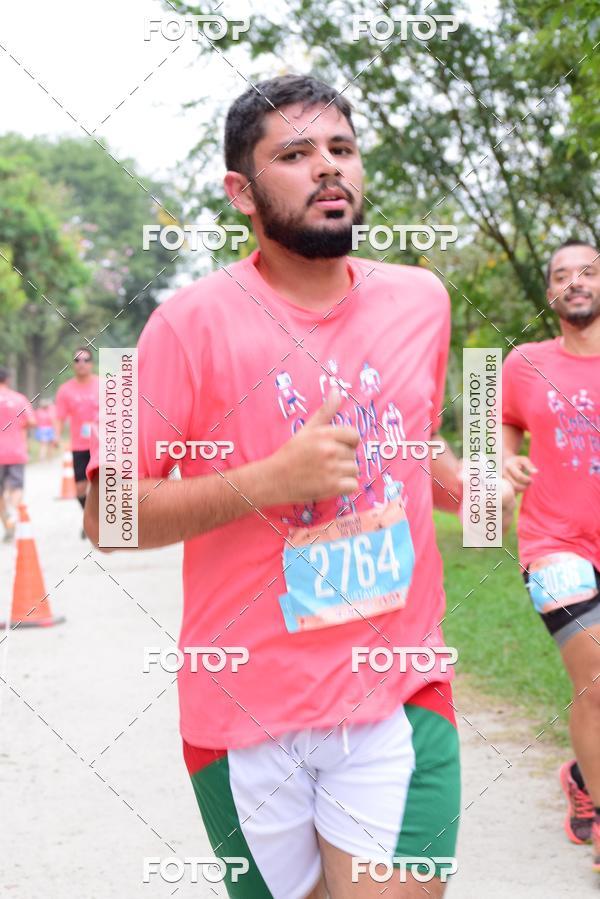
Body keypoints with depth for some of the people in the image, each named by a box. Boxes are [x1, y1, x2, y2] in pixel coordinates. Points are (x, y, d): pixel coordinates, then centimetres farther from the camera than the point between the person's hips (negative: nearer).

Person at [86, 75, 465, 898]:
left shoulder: (420, 300, 6)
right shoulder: (194, 322, -8)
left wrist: (468, 489, 7)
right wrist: (269, 479, -20)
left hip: (399, 698, 2)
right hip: (246, 713, -2)